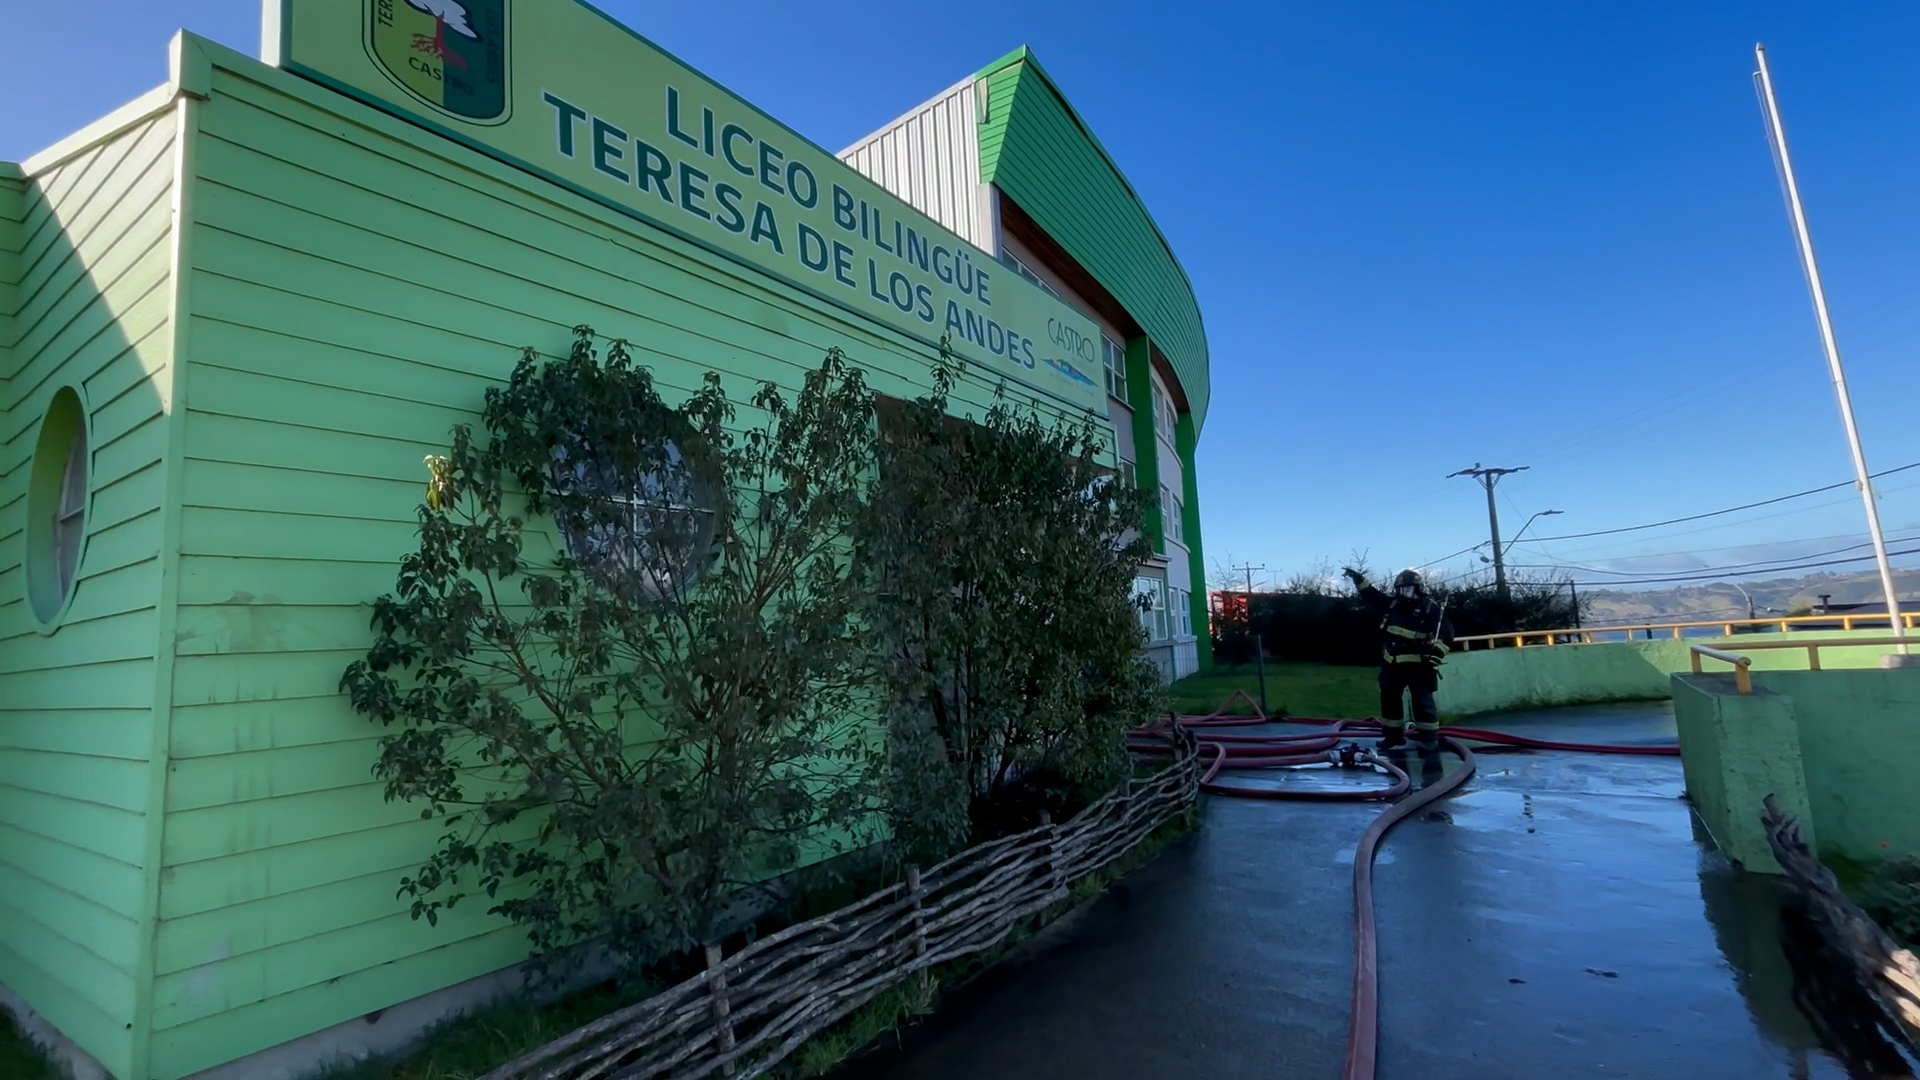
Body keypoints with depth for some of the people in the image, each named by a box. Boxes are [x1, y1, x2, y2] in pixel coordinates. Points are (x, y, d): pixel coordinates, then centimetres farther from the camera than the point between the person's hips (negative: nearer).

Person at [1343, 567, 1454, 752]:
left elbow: (1446, 634, -13)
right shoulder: (1392, 604, 6)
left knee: (1423, 702, -4)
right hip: (1392, 663, 6)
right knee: (1389, 699, 12)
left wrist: (1436, 653, -25)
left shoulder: (1431, 609, -10)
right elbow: (1372, 596, 16)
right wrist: (1359, 579, 9)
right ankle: (1394, 737, 23)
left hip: (1417, 665, -6)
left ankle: (1430, 740, 5)